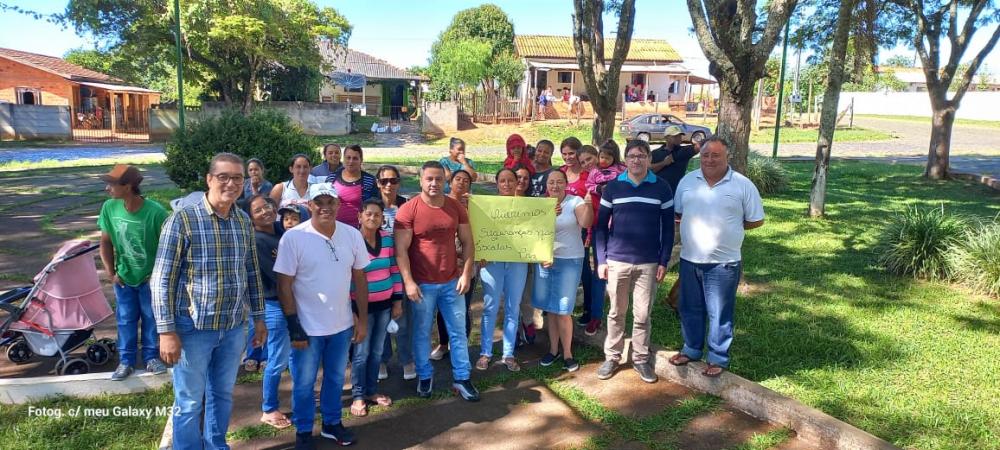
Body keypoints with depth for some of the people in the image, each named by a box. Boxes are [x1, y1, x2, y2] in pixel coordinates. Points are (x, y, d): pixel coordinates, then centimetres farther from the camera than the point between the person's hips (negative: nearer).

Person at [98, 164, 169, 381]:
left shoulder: (155, 212, -26)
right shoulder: (109, 208, -13)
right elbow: (106, 241, -1)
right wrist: (111, 272, -3)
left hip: (150, 277, -3)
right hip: (124, 276, 3)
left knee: (151, 318, 12)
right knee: (126, 319, 13)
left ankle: (151, 357, 28)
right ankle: (126, 361, 26)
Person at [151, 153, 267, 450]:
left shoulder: (244, 222, 3)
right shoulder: (182, 220, -13)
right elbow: (162, 279, -12)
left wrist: (259, 317, 11)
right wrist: (167, 331, -15)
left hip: (234, 327, 5)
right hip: (194, 327, -5)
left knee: (223, 395, 20)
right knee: (189, 401, 11)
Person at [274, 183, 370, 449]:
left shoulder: (352, 235, -4)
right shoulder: (293, 238, -15)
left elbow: (359, 279, 4)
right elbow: (284, 285, -12)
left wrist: (363, 319, 3)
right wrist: (294, 326, -14)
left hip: (342, 325, 4)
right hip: (308, 327, -3)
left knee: (335, 378, 20)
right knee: (304, 383, 12)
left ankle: (332, 424, 40)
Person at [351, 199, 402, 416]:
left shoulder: (388, 239, 1)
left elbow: (394, 270, 7)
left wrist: (398, 300, 6)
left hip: (385, 303, 5)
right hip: (363, 305, -4)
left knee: (377, 351, 14)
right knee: (361, 353, 4)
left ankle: (371, 390, 29)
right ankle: (358, 396, 18)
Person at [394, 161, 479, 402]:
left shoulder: (456, 207, 1)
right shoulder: (408, 210, -10)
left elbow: (467, 242, 5)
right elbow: (401, 250, -11)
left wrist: (466, 274, -3)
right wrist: (408, 282, -17)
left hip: (452, 282, 3)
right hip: (422, 284, -3)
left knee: (458, 332, 9)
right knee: (422, 333, 10)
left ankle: (461, 379, 21)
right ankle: (425, 377, 28)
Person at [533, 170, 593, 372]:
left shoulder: (575, 202, -7)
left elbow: (585, 223, -23)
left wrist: (588, 205, -41)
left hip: (569, 261, -4)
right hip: (544, 260, 4)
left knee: (562, 310, -1)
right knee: (550, 308, 10)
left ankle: (567, 353, 14)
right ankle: (554, 349, 25)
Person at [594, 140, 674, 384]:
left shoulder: (661, 188, 0)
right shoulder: (612, 186, 1)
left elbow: (668, 227, 3)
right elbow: (601, 225, 3)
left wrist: (664, 261, -2)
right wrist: (601, 259, -2)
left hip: (648, 263, 0)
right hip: (616, 260, 0)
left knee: (642, 315, 7)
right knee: (616, 312, 11)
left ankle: (641, 359, 21)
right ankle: (612, 357, 23)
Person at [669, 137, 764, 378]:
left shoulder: (743, 185, -7)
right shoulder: (687, 181, 3)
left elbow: (756, 221, 0)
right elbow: (677, 214, 12)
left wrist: (728, 227, -2)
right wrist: (695, 225, -2)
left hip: (723, 263, -4)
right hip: (689, 260, 4)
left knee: (719, 314, 7)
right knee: (690, 309, 16)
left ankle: (718, 358, 22)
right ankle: (691, 349, 34)